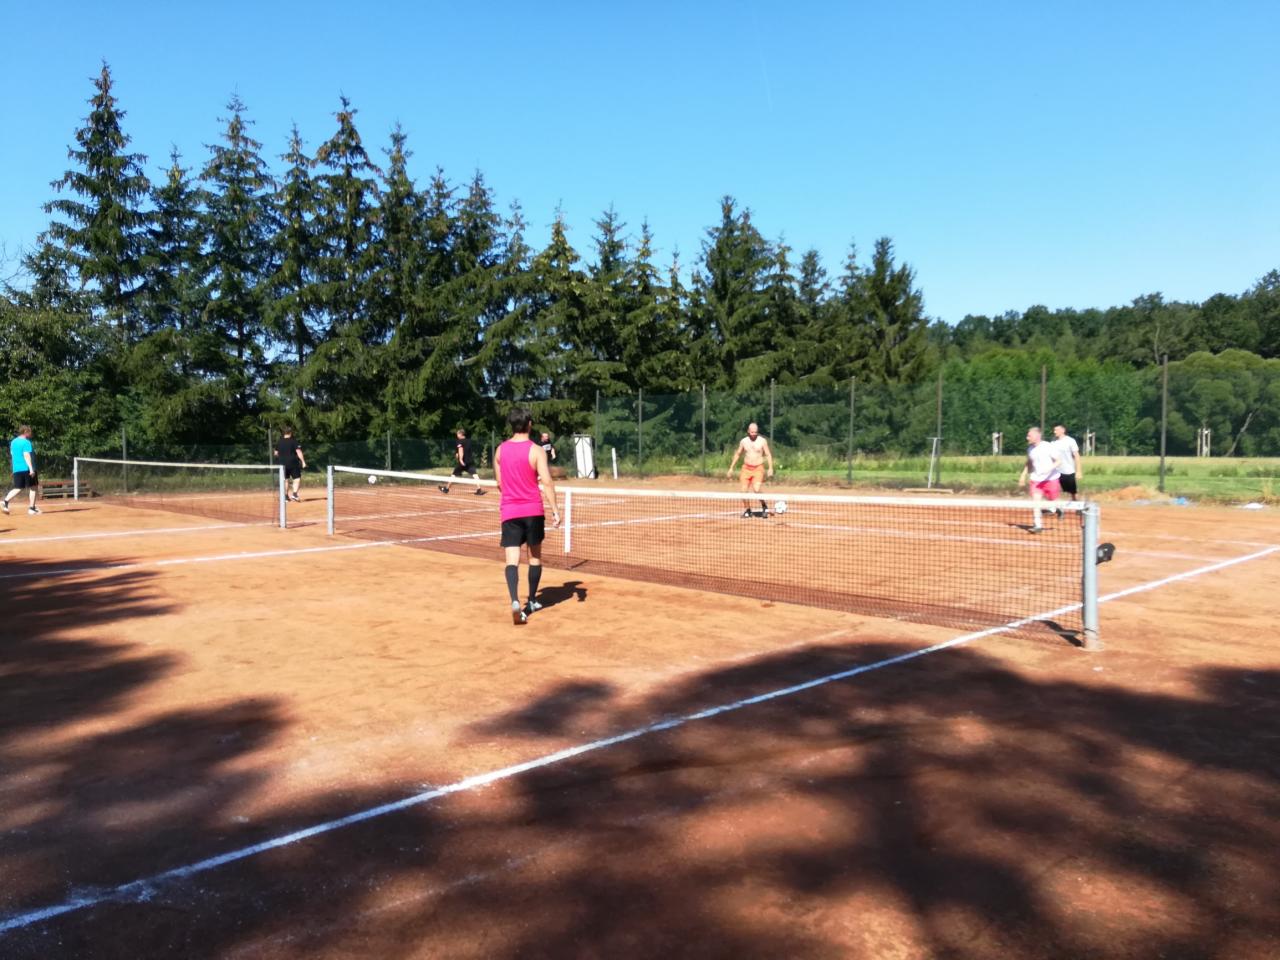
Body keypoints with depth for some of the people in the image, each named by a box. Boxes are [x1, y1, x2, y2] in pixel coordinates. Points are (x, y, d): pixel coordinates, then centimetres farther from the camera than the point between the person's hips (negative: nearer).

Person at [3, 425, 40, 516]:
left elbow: (12, 455, 21)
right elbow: (26, 455, -19)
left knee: (18, 488, 11)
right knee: (33, 487, 3)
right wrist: (31, 468, -24)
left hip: (16, 469, 7)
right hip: (26, 468, -7)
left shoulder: (13, 442, 16)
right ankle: (31, 508, 0)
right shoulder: (26, 442, -9)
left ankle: (5, 501, -13)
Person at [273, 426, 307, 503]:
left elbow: (276, 453, 14)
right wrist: (303, 462, -15)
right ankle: (294, 494, -18)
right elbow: (298, 452, -15)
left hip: (283, 464, 5)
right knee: (297, 479, -2)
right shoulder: (294, 441, -9)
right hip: (293, 463, -5)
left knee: (285, 479, 15)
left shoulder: (279, 442, 6)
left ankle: (285, 496, 16)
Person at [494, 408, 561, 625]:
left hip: (509, 511, 2)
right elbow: (547, 482, -15)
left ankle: (515, 601, -25)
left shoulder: (500, 450, 4)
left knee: (512, 560, -5)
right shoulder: (536, 450, -8)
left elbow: (499, 483, 12)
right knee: (535, 556, 16)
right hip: (533, 510, -2)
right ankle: (531, 601, 25)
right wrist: (555, 509, -12)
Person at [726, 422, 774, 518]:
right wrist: (731, 468, 13)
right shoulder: (743, 441, 5)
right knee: (744, 491, -3)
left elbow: (768, 455, -1)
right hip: (746, 468, 3)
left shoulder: (762, 441, -3)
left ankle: (764, 506, 4)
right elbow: (737, 454, 15)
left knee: (756, 490, -22)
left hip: (758, 469, -3)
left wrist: (770, 468, -12)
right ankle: (747, 510, 17)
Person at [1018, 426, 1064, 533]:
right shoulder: (1030, 448, 3)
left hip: (1051, 479, -4)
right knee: (1035, 500, -11)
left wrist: (1049, 469, -26)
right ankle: (1037, 525, -11)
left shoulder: (1048, 447, -13)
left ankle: (1059, 508, 45)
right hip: (1036, 479, 4)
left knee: (1052, 501, 8)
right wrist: (1023, 475, 11)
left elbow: (1059, 461, -11)